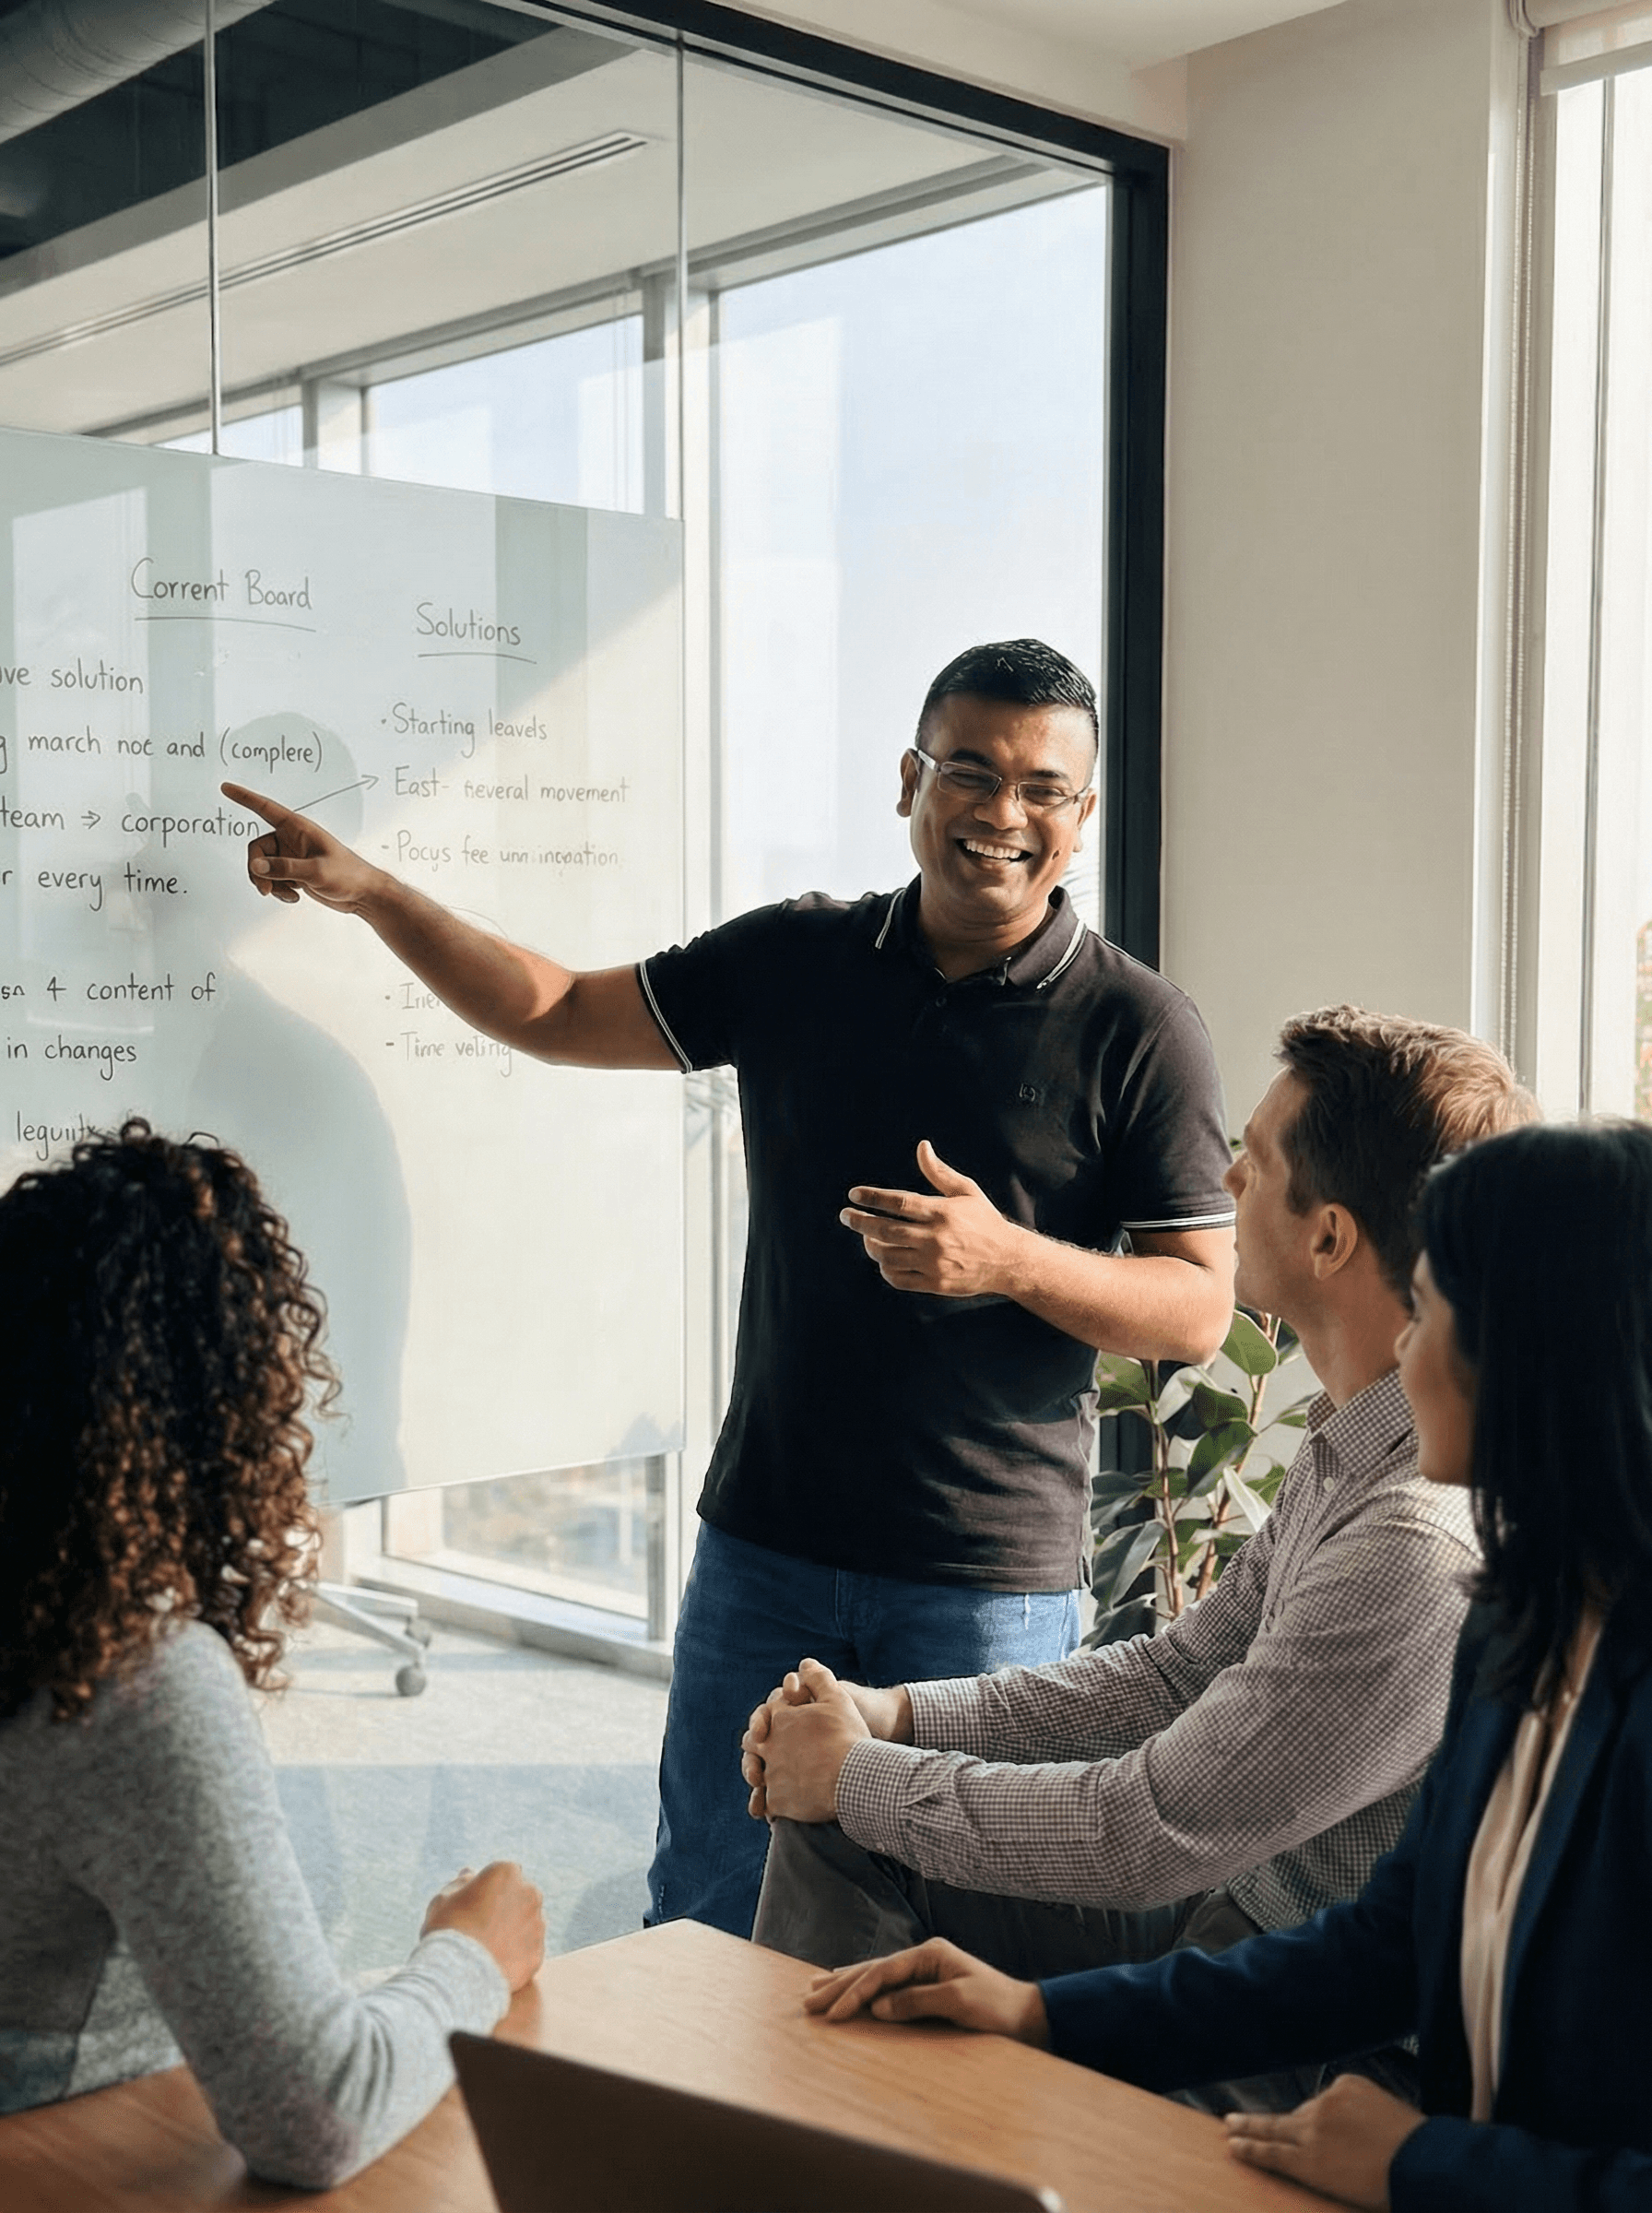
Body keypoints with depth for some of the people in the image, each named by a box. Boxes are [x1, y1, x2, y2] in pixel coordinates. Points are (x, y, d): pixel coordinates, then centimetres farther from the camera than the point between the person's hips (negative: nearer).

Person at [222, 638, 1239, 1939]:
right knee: (700, 1921, 14)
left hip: (990, 1582, -3)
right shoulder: (794, 962, 4)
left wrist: (1009, 1259, -23)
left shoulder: (1139, 1029, -7)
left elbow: (1201, 1310, -7)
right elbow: (554, 1012, 11)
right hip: (765, 1542, 3)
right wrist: (367, 890, 2)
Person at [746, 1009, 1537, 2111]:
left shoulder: (1427, 1546, -32)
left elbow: (1146, 1835, -26)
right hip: (1234, 1894, 9)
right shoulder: (1356, 1451, 0)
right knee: (839, 1836, 6)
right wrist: (897, 1715, -1)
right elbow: (1183, 1672, 9)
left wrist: (858, 1777, -12)